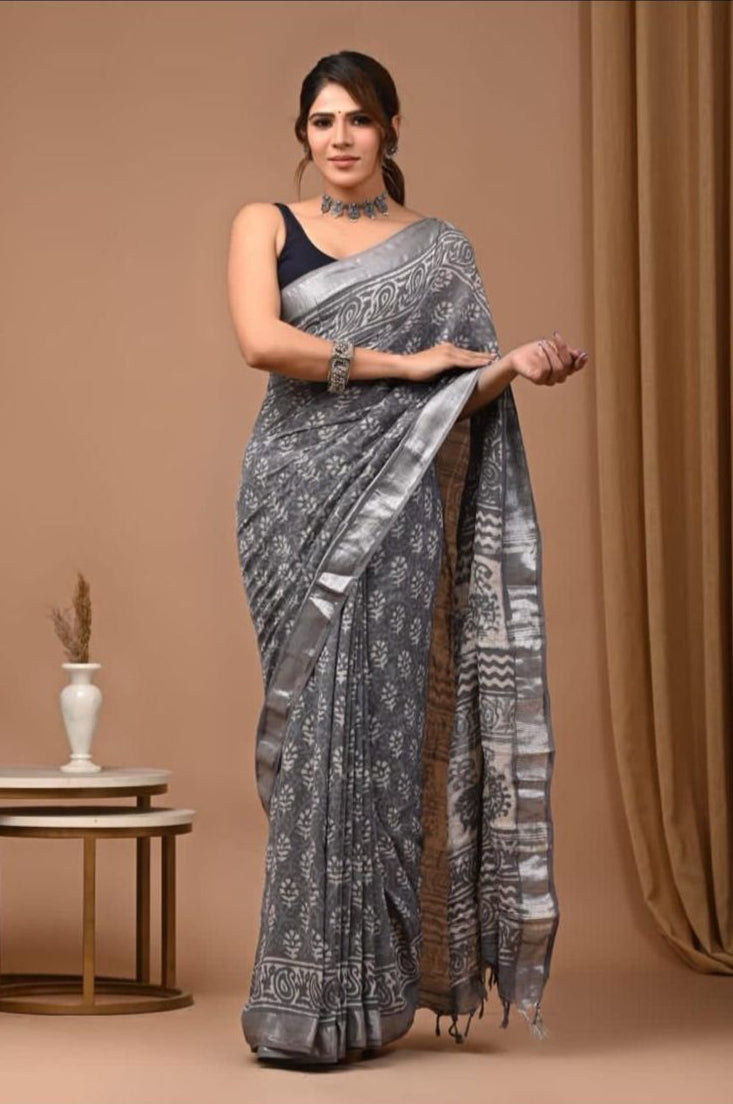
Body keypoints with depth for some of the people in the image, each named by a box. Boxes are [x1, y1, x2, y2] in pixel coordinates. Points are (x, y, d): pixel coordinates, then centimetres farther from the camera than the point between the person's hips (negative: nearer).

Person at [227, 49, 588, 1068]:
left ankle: (354, 996, 1)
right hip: (299, 498, 0)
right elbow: (261, 340, -9)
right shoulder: (266, 225, 9)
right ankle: (318, 991, 3)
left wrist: (522, 365, -13)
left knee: (379, 720, -5)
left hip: (394, 505, 0)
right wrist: (398, 362, -10)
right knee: (312, 725, -3)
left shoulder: (439, 249, 13)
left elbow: (461, 393, 7)